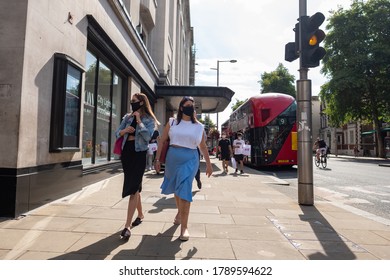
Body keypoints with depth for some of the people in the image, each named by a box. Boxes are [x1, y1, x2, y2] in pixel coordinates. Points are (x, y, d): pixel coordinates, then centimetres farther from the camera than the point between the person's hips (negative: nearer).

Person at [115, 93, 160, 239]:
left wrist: (138, 120, -14)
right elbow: (117, 132, 11)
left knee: (133, 188, -10)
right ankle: (140, 214, 33)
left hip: (139, 154, -6)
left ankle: (127, 226, -9)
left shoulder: (149, 120, -2)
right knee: (134, 186, 16)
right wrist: (124, 131, -10)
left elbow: (148, 136, -16)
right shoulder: (127, 117, 14)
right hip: (126, 152, 6)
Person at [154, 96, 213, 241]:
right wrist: (157, 159, -2)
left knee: (184, 190, -10)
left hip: (190, 159, -2)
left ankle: (184, 227, -4)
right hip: (172, 158, 2)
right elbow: (162, 141, 3)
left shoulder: (198, 126, 6)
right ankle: (180, 211, 44)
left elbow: (203, 146, 12)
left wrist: (208, 164, 11)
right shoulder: (172, 122, 4)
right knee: (176, 188, 17)